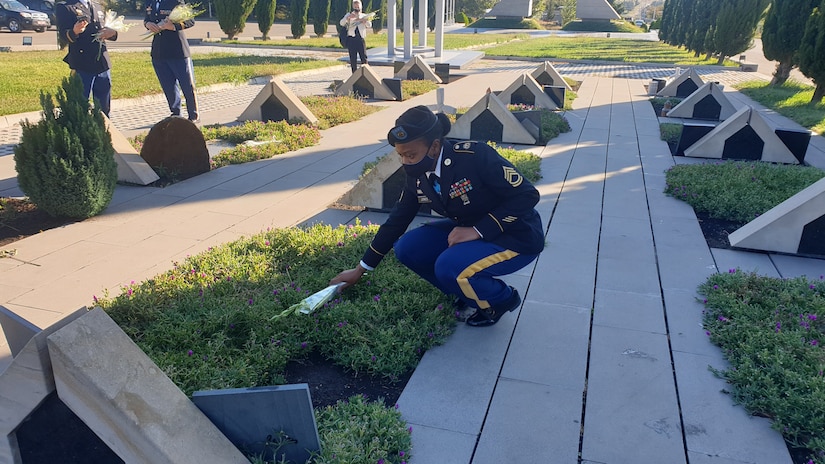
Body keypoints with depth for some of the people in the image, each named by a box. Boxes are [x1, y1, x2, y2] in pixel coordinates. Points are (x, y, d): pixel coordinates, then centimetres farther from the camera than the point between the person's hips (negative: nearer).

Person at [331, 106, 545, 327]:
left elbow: (527, 195, -24)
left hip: (517, 236, -7)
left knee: (449, 267, -30)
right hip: (471, 231, 7)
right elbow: (395, 222, 4)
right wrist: (360, 269, 9)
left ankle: (502, 299, 1)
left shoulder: (476, 156, -27)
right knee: (407, 248, -8)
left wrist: (478, 231, -28)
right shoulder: (418, 177, -6)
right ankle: (470, 292, 9)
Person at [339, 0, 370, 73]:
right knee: (353, 59, 1)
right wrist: (348, 18, -22)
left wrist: (365, 21, -21)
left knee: (364, 57, -6)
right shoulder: (349, 15, 10)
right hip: (351, 39, -1)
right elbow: (341, 23, -4)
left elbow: (369, 25, 0)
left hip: (360, 39, 1)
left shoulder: (364, 16, 15)